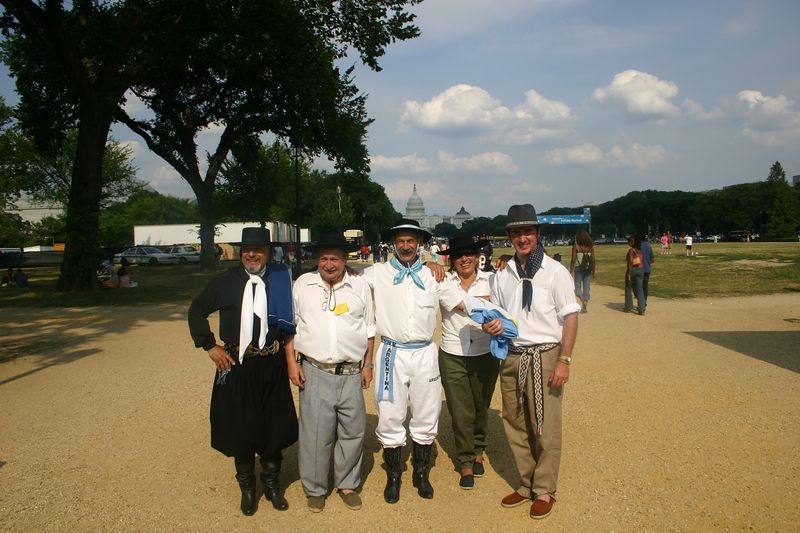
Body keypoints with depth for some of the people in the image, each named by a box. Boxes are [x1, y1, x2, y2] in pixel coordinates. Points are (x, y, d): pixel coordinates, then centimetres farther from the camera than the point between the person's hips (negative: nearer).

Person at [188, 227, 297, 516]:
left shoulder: (282, 280, -1)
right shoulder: (224, 281, 1)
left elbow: (291, 321, 5)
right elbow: (197, 311, 10)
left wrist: (290, 357, -2)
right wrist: (210, 346, 2)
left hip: (272, 365, 0)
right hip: (236, 364, 0)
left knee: (275, 427, 10)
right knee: (240, 428, 9)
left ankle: (272, 483, 32)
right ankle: (247, 488, 30)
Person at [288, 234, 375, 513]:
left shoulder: (360, 286, 5)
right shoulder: (303, 284, 3)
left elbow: (369, 329, 11)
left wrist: (368, 365, 8)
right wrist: (292, 362, 2)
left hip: (351, 374, 2)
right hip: (315, 372, -1)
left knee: (352, 431, 10)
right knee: (315, 433, 3)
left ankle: (347, 484, 30)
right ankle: (315, 489, 24)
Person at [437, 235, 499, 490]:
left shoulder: (491, 280, -1)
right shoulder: (443, 281, -2)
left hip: (485, 355, 1)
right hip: (452, 357, -1)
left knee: (481, 408, 18)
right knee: (461, 413, 6)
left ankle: (478, 452, 42)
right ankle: (466, 462, 24)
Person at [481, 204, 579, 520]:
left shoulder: (555, 271, -4)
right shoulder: (503, 275, 9)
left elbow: (570, 317, -5)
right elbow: (495, 314, 19)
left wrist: (564, 361, -12)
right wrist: (490, 326, -6)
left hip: (544, 356, -5)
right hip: (511, 356, 5)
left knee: (545, 428, 2)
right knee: (515, 425, 13)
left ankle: (544, 490, 20)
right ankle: (526, 485, 29)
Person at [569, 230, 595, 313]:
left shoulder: (576, 246, -7)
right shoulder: (590, 246, 2)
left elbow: (573, 260, -8)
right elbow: (593, 260, 3)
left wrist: (571, 271, -1)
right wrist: (593, 272, 11)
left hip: (579, 269, -3)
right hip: (588, 269, 3)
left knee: (577, 286, 7)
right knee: (586, 287, 9)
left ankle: (583, 300, -17)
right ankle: (584, 307, 11)